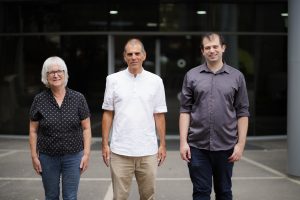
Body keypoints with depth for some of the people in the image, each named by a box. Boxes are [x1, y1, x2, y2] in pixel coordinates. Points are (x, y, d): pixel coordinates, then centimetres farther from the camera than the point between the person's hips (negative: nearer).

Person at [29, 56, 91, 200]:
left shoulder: (78, 98, -3)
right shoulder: (39, 100, -1)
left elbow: (86, 128, 1)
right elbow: (33, 131, 3)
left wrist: (86, 153, -3)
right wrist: (34, 156, 0)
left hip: (73, 156, -1)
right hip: (47, 157, 1)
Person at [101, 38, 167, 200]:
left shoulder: (155, 81, 4)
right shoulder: (113, 80, 3)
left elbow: (159, 115, 6)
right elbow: (108, 114, 5)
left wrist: (162, 144, 4)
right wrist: (105, 144, 1)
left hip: (148, 150, 1)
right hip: (120, 150, -1)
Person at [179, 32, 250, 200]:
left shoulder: (237, 76, 3)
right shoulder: (192, 76, 3)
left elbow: (242, 113, 3)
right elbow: (185, 110, 2)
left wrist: (241, 144, -3)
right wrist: (183, 142, -5)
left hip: (226, 146, 1)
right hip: (198, 146, 0)